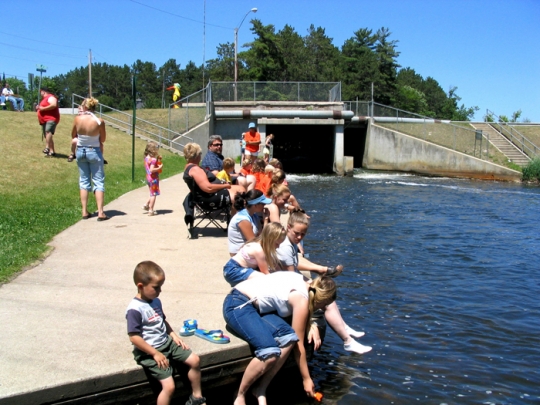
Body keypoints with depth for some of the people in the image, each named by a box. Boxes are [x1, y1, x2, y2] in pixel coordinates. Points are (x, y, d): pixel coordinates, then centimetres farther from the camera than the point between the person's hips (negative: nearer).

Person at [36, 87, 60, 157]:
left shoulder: (50, 97, -4)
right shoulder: (44, 99, 27)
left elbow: (54, 105, -24)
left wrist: (43, 108, -19)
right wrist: (38, 108, 19)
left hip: (51, 119, -11)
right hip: (44, 121, 11)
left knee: (48, 132, -30)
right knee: (47, 136, 9)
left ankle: (47, 148, -43)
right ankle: (52, 151, 12)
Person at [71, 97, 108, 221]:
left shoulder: (77, 119, -10)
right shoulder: (99, 121, -16)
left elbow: (73, 135, 4)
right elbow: (103, 139, -4)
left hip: (80, 151, 3)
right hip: (94, 152, -3)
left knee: (84, 181, 13)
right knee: (98, 182, 4)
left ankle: (85, 212, 13)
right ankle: (100, 213, -1)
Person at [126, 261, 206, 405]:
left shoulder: (156, 301, 6)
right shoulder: (135, 309, -21)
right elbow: (134, 337, -23)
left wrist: (174, 336, 6)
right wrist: (155, 353, -20)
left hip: (167, 343, 9)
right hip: (149, 352, -9)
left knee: (195, 360, 7)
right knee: (169, 386, -16)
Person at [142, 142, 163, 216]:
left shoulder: (146, 157, 6)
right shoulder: (153, 159, -21)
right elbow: (151, 170, -29)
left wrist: (158, 160, 8)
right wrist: (159, 167, -19)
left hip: (148, 178, 9)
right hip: (154, 179, -9)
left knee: (152, 194, 24)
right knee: (154, 194, 2)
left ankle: (146, 205, 24)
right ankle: (151, 211, 5)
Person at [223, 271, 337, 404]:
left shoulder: (305, 283, 8)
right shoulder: (302, 300, -17)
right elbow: (299, 345, -11)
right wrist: (306, 379, -3)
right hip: (237, 305, -9)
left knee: (288, 338, -16)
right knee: (270, 353, -28)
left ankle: (260, 389, -6)